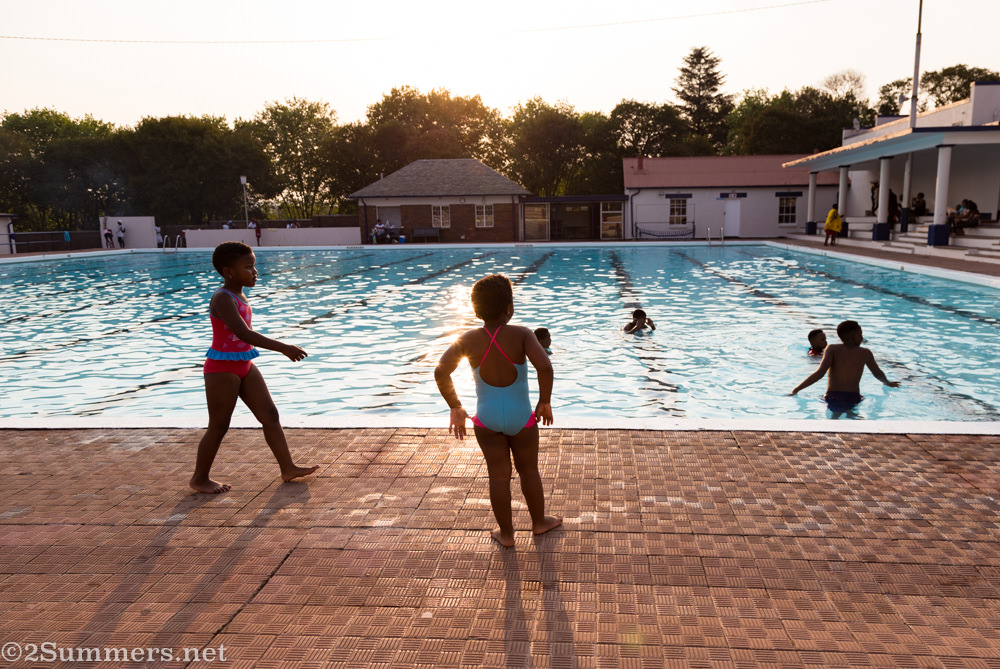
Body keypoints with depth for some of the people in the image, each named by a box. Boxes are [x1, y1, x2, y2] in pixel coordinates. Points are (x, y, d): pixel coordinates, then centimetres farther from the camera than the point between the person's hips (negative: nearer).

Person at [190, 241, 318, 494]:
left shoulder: (239, 296, 9)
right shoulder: (222, 298, -20)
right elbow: (243, 333, -33)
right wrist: (282, 348, -37)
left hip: (244, 365, 9)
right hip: (222, 368, -9)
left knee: (270, 416, 6)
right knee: (218, 426, 3)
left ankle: (288, 468, 11)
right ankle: (200, 479, 20)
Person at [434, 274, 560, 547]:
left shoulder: (468, 340, -11)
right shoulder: (521, 335, -18)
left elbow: (441, 372, -18)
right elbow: (544, 367, -31)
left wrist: (455, 407, -7)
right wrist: (545, 402, -15)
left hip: (486, 419, 1)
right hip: (521, 417, -1)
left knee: (498, 476, 15)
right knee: (529, 471, 20)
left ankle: (506, 533, 29)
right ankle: (539, 522, 40)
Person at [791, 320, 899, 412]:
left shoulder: (832, 349, -3)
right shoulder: (865, 353, 6)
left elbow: (820, 373, -16)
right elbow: (878, 374, 25)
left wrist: (796, 389, -12)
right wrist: (887, 383, 48)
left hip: (833, 398, -3)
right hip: (854, 399, 3)